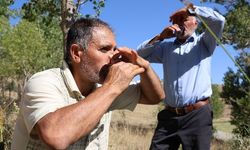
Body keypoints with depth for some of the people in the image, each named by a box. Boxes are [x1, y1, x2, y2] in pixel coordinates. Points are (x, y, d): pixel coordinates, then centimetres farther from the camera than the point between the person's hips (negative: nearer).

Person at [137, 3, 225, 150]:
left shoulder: (204, 43, 9)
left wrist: (190, 9, 0)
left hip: (198, 115, -3)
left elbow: (219, 20, -7)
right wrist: (160, 37, 4)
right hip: (168, 115, 3)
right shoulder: (166, 47, 19)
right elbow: (140, 55, 14)